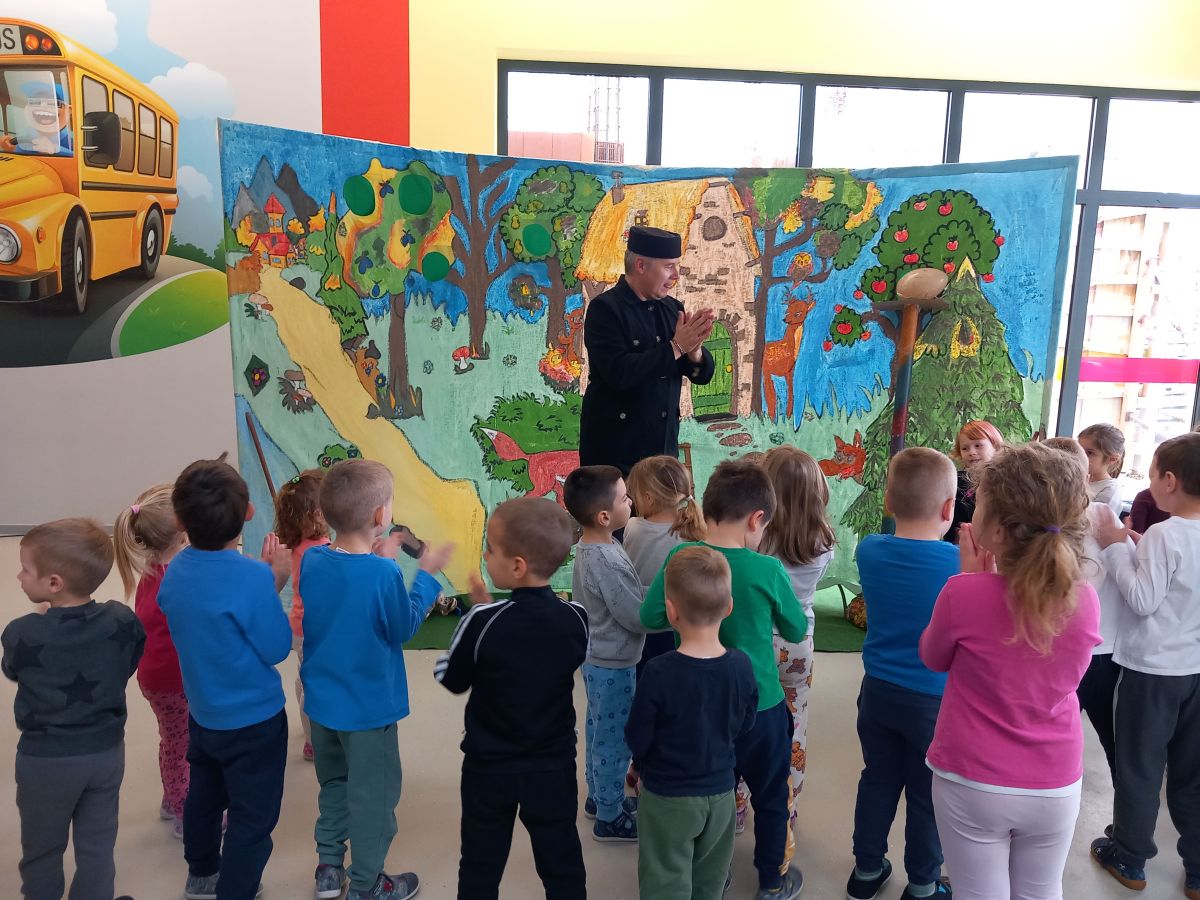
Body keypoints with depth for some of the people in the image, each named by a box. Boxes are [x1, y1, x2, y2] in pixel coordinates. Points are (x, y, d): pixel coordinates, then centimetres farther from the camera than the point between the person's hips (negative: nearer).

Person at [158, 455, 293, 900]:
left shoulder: (175, 570, -7)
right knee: (253, 818, 9)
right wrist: (275, 584, -13)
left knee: (204, 795, 27)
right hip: (253, 719, -7)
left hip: (202, 712, 8)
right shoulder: (252, 576, -29)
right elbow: (277, 648, -19)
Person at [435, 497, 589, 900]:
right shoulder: (577, 618, -13)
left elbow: (451, 679, -7)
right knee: (562, 866, 17)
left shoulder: (482, 621, -22)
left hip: (489, 766, -2)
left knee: (481, 867, 17)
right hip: (554, 765, 2)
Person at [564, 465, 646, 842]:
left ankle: (599, 796, 42)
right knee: (615, 739, 8)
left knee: (598, 731, 24)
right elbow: (638, 617, -24)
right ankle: (610, 817, 24)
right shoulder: (607, 563, -30)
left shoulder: (588, 548, -1)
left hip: (596, 657, 9)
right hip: (613, 663, -9)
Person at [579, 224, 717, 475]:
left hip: (664, 446, 6)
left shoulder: (672, 308, 8)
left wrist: (694, 349, -12)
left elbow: (702, 375, 10)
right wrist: (676, 347, -18)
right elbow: (619, 373, -23)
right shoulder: (605, 309, -10)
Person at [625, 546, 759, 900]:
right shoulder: (741, 666, -14)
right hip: (721, 792, 4)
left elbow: (637, 741, -15)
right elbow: (744, 725, 1)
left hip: (667, 798, -4)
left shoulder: (659, 672, -26)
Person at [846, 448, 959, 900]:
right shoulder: (961, 563, -20)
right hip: (934, 699, -4)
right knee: (927, 794, 14)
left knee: (878, 781, 20)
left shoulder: (869, 550, -9)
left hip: (878, 691, 4)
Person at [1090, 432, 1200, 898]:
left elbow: (1143, 600, -20)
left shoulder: (1162, 534, -20)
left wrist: (1115, 548, -13)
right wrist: (1135, 546, 6)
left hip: (1153, 669, -6)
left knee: (1140, 765, 9)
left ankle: (1129, 859, 23)